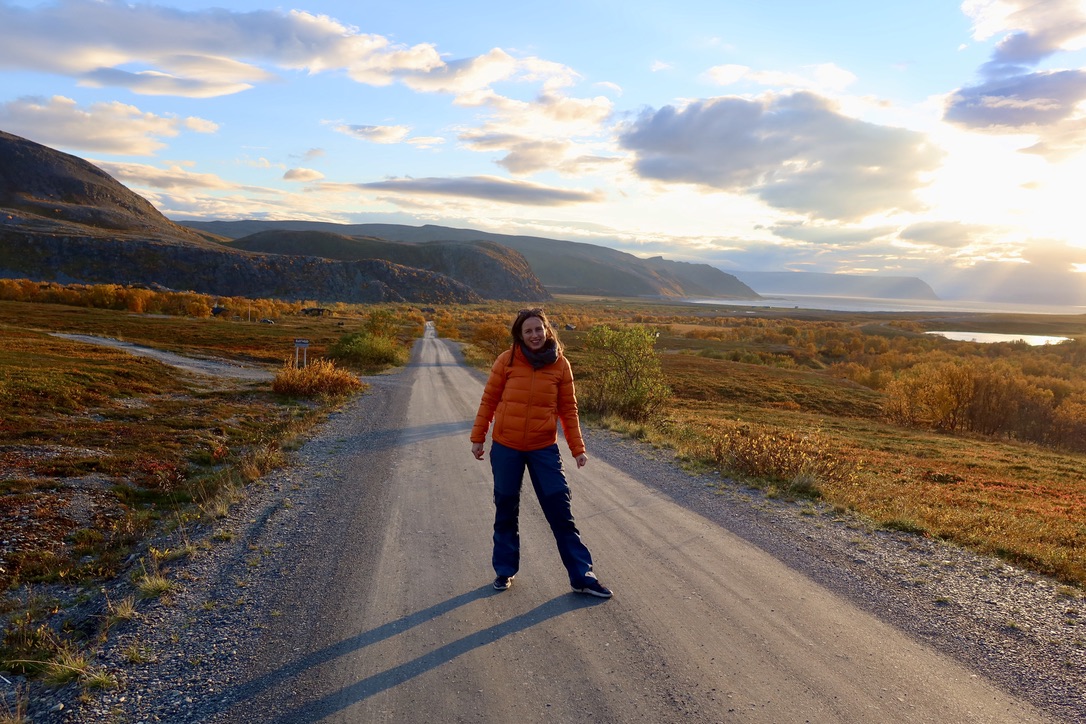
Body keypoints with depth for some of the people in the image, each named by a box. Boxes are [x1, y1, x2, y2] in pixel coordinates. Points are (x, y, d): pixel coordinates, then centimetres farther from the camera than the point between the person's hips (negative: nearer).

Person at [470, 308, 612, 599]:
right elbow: (489, 400, 2)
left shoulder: (560, 364, -3)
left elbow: (568, 409, 3)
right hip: (505, 448, 0)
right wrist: (477, 437, 4)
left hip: (544, 449, 0)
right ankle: (505, 571, 29)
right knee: (506, 512, 13)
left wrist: (577, 448, 2)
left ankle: (581, 576, 11)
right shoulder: (507, 361, -6)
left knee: (561, 512, 1)